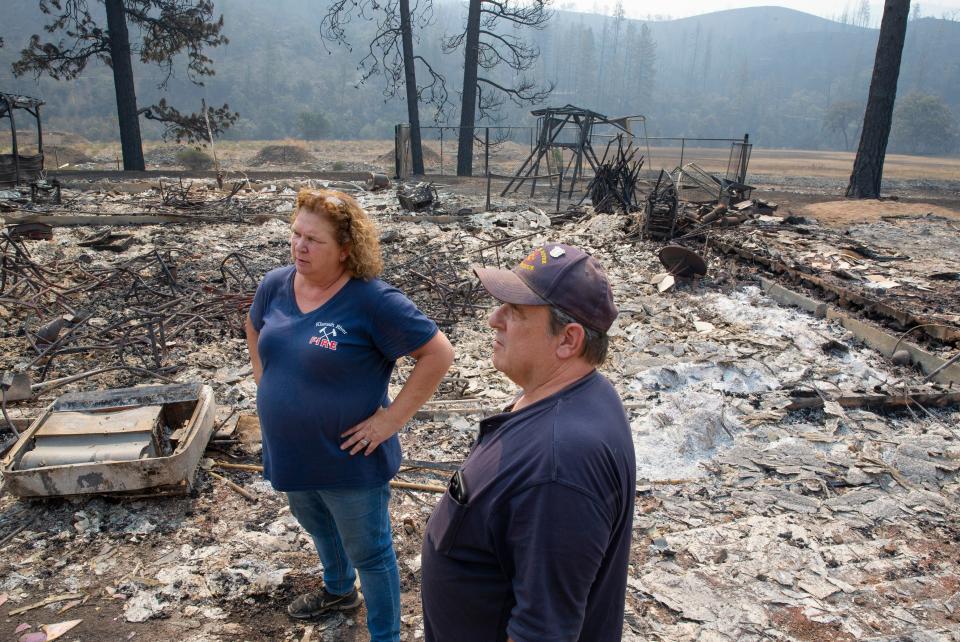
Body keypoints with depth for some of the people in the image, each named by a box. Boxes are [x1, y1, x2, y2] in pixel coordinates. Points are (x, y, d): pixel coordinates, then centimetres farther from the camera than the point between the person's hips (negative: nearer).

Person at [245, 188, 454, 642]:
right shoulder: (275, 286, -4)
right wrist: (265, 383, 9)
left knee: (368, 552, 11)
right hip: (288, 453, 8)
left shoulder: (373, 301, -24)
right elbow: (255, 329, 18)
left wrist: (391, 418, -22)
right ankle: (338, 590, 60)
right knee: (316, 526, 31)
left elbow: (438, 353, -22)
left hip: (349, 459, -7)